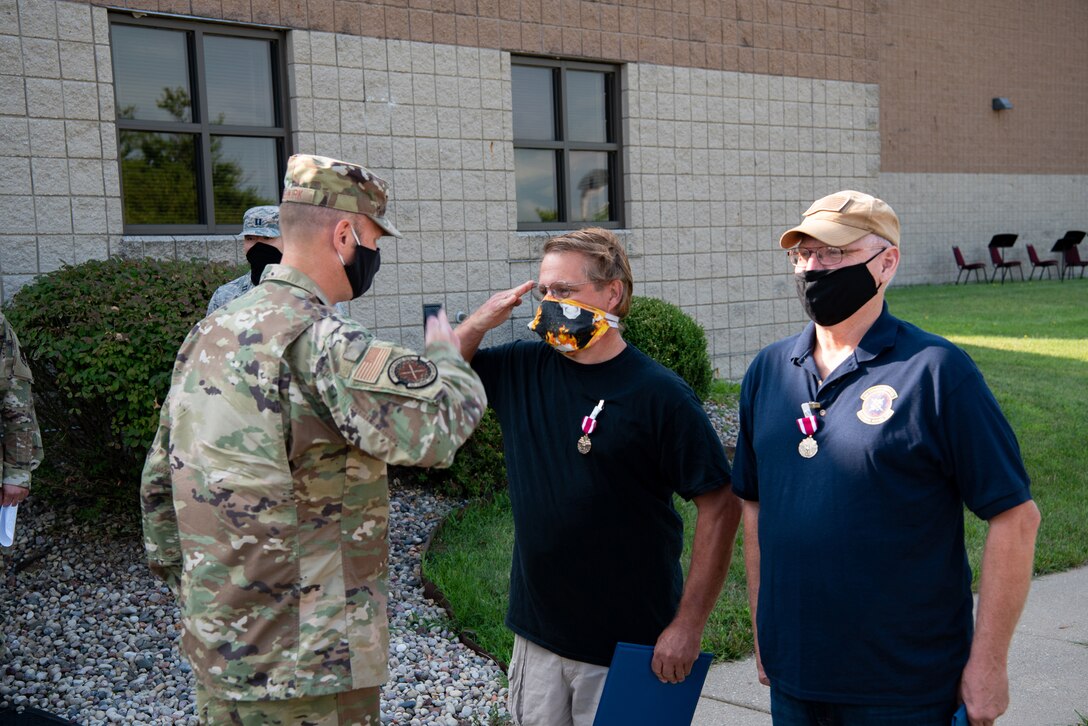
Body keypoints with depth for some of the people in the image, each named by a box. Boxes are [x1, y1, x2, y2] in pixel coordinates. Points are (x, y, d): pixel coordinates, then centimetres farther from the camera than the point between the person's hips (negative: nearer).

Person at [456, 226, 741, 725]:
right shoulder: (522, 367, 1)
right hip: (536, 633, 5)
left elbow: (720, 506, -14)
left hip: (626, 646, -4)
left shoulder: (658, 394, -15)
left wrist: (688, 625, -16)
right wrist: (480, 322, -8)